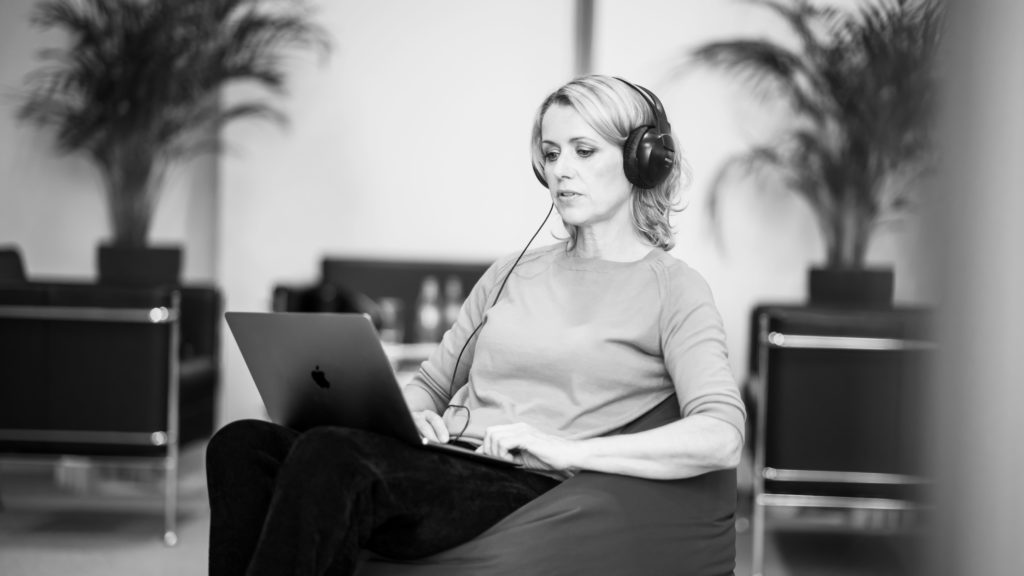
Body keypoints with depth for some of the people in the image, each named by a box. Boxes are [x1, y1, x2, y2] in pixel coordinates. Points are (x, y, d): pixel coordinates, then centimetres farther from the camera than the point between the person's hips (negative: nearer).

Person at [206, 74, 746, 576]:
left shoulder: (673, 289, 6)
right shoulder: (510, 274, 26)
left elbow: (721, 438, -10)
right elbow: (428, 383, 29)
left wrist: (566, 449, -17)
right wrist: (413, 414, 3)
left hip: (528, 490, -6)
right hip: (439, 469, 6)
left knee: (329, 456, -33)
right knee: (242, 444, -21)